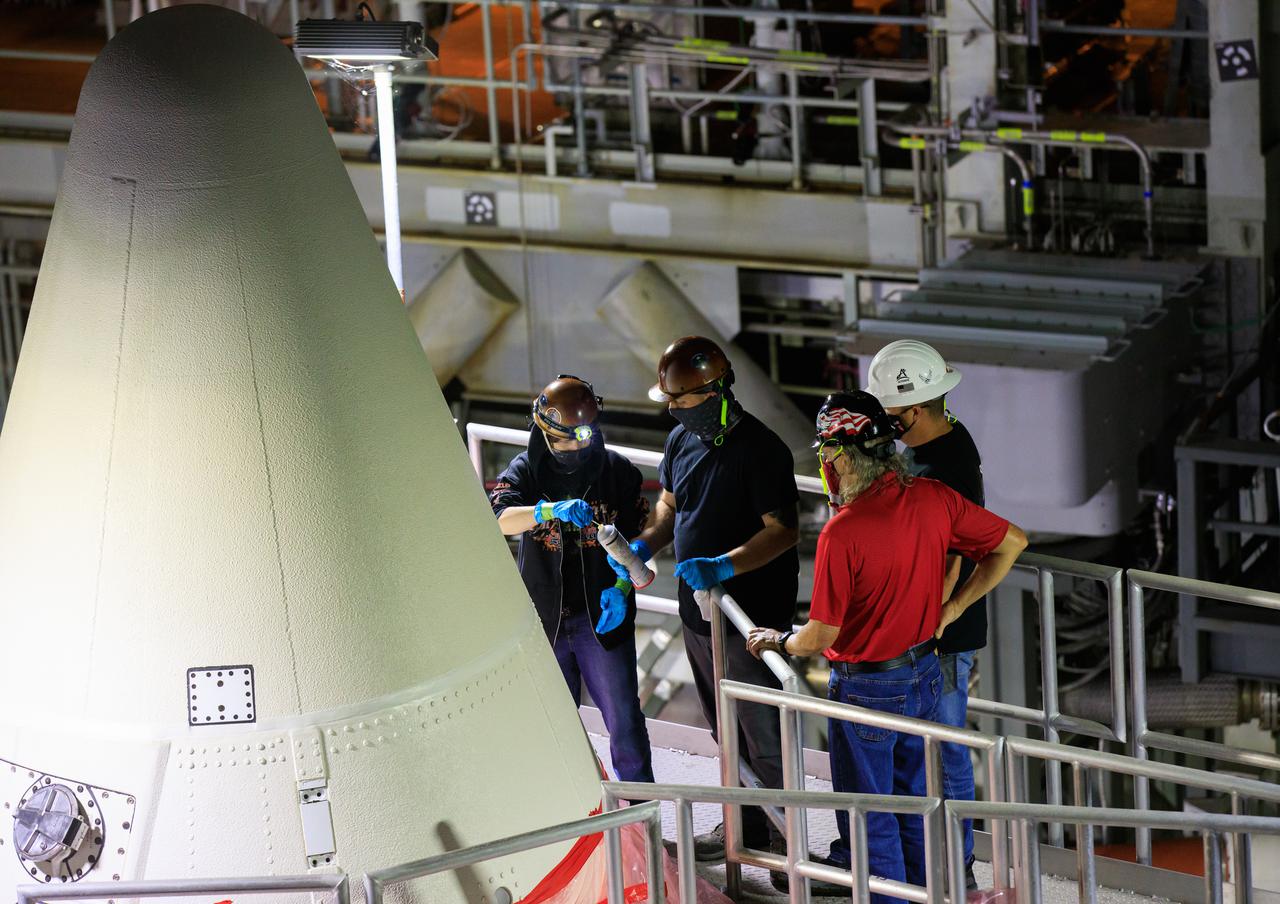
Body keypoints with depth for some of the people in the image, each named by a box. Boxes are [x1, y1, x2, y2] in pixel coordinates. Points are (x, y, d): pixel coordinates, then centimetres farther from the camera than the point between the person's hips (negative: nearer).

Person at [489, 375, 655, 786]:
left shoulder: (618, 471, -3)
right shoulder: (526, 471, -4)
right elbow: (500, 517, -23)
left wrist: (623, 586, -16)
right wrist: (551, 511, -41)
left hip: (603, 616, -1)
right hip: (544, 619, 1)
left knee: (624, 721, -1)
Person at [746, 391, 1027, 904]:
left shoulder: (842, 533, -26)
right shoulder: (933, 499, -8)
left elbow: (819, 638, -22)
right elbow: (1012, 542, 3)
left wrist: (776, 641, 0)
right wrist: (952, 608, 7)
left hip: (867, 689, -7)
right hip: (925, 676, 7)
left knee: (869, 819, 10)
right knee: (915, 801, 24)